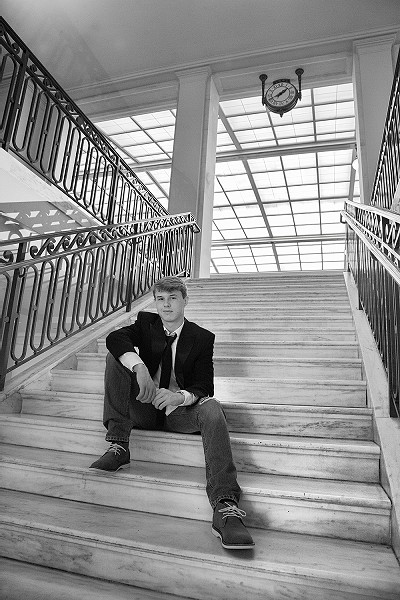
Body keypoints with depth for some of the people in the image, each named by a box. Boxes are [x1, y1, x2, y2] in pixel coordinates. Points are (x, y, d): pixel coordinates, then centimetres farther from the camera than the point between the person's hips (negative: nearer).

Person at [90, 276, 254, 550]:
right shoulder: (146, 322, 5)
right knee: (115, 357, -17)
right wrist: (139, 366, -37)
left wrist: (180, 397, -32)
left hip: (179, 412, -2)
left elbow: (204, 386, -8)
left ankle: (226, 506, -44)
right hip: (144, 409, 2)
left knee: (212, 408, -34)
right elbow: (115, 338, -17)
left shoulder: (202, 338, 0)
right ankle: (118, 446, -23)